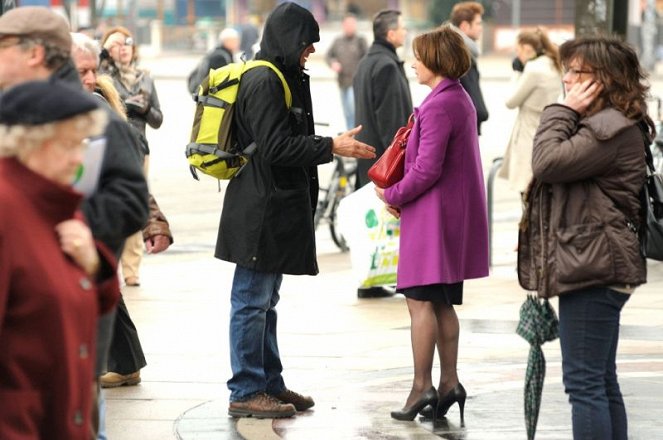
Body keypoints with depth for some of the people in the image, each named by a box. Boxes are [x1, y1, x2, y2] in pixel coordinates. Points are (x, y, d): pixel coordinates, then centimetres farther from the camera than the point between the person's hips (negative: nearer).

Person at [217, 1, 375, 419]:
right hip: (261, 210, -11)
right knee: (252, 301, -4)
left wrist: (331, 146, 16)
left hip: (277, 208, 11)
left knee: (265, 301, 16)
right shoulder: (263, 81, -17)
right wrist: (331, 147, -18)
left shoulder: (283, 78, 16)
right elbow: (275, 147, -22)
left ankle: (270, 384, 25)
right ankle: (246, 392, 1)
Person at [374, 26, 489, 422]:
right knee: (443, 304, 13)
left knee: (421, 300, -5)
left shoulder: (438, 106, -18)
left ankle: (422, 386, -4)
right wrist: (400, 195, 10)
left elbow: (427, 170, -22)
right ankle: (449, 382, 15)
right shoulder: (462, 100, 13)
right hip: (456, 215, 10)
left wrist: (392, 195, -7)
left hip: (433, 214, -10)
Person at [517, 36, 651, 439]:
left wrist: (564, 112, -10)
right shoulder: (602, 124, 19)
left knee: (584, 381, -9)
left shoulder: (613, 130, -16)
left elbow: (548, 163, -20)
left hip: (593, 269, -11)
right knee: (601, 380, 14)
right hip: (596, 267, 11)